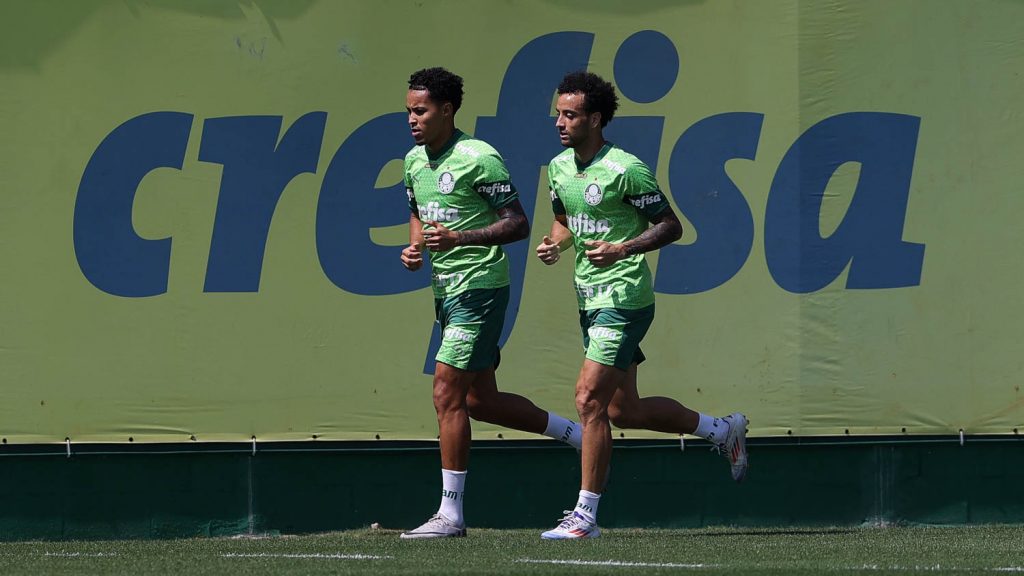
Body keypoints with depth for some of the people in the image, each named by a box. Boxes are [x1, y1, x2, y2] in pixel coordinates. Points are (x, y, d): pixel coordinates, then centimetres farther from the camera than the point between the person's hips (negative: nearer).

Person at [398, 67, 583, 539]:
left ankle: (451, 513, -7)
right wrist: (414, 246, 5)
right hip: (446, 288, 9)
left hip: (479, 284, -9)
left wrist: (461, 238, -26)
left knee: (448, 393, -12)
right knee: (480, 399, 12)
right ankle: (580, 435, 29)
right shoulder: (414, 161, 10)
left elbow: (518, 224, -14)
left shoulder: (479, 158, -14)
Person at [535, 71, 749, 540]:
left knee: (590, 399, -15)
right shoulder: (559, 167, 8)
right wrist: (554, 244, 1)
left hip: (624, 297, -9)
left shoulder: (626, 169, -15)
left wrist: (621, 249, -23)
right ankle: (723, 430, 35)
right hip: (590, 299, 9)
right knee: (623, 409, 14)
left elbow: (670, 226, -10)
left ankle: (586, 516, -9)